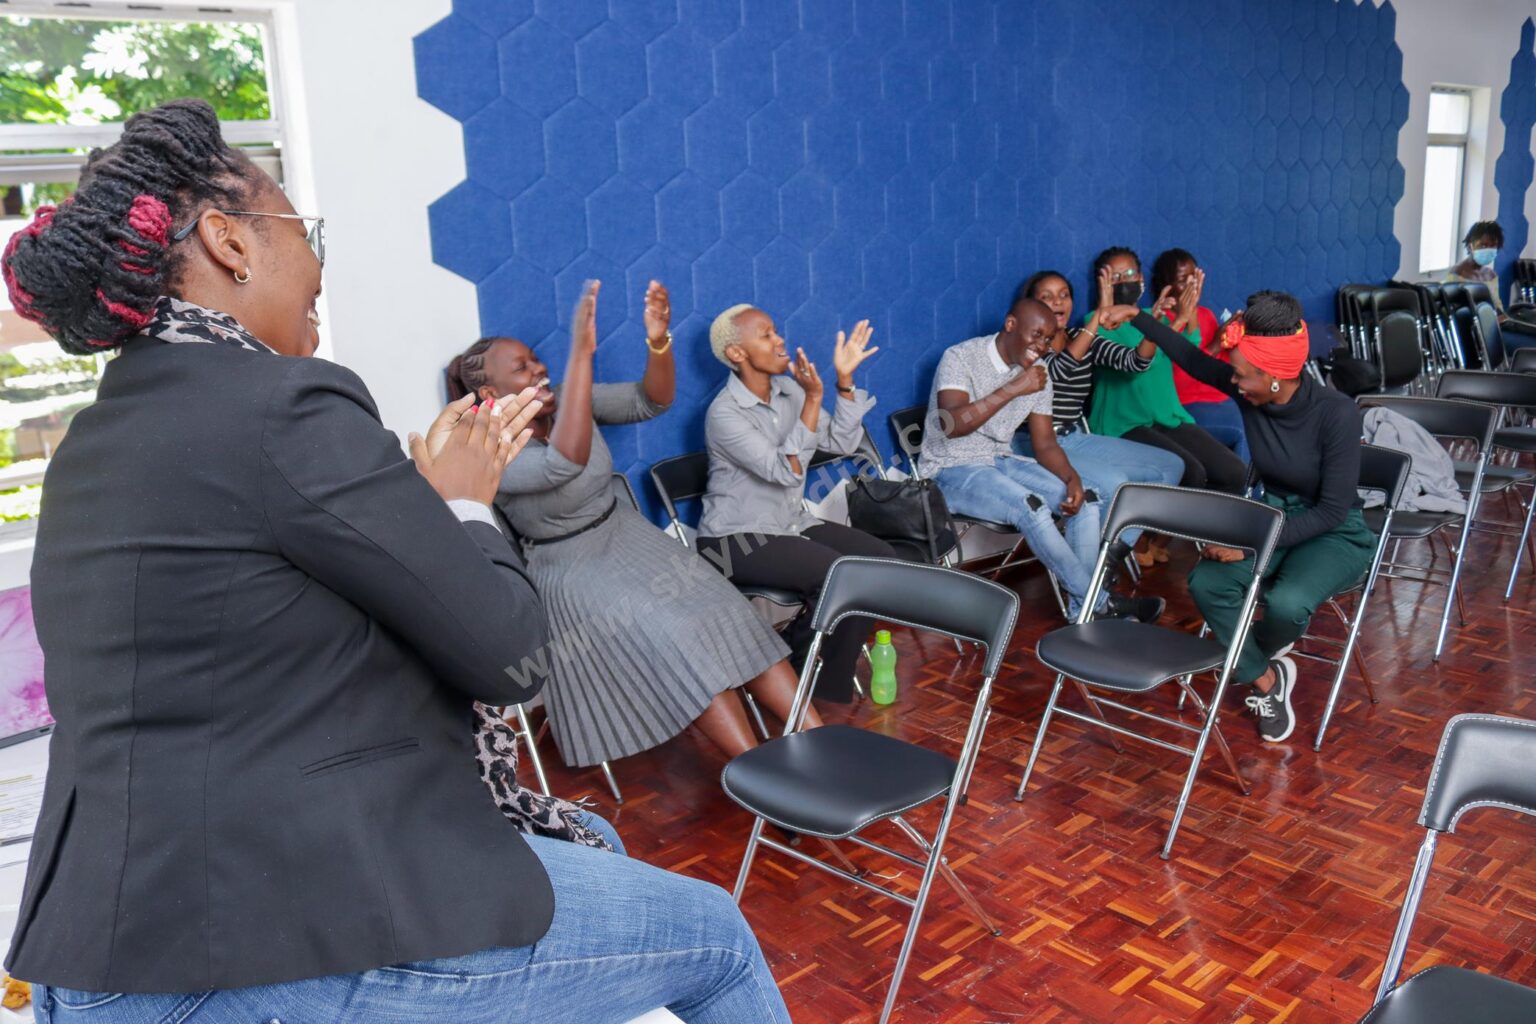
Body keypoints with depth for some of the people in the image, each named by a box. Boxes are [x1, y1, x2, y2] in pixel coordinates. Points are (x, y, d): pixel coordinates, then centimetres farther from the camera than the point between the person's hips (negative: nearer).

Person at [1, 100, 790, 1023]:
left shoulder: (98, 444, 10)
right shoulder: (285, 407, -19)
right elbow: (508, 654, -13)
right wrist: (465, 503, 3)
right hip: (286, 938, -9)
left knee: (590, 840, 27)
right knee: (714, 938, 9)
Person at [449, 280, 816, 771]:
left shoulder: (570, 401, -1)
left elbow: (651, 402, -4)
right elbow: (565, 463, -39)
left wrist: (659, 340, -24)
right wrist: (581, 351, -45)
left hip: (633, 538, 6)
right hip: (574, 574, -6)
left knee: (728, 620, -14)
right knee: (680, 644, -27)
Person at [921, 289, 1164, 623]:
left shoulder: (1038, 373, 5)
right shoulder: (961, 358, -15)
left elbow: (1045, 444, 7)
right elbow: (952, 425, -30)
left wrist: (1072, 479, -14)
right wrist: (1013, 389, -29)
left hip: (1002, 461, 7)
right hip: (953, 471, -7)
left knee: (1086, 500, -12)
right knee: (1031, 507, -31)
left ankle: (1082, 608, -14)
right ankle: (1102, 601, -19)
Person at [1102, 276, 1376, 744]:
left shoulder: (1337, 413, -26)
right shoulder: (1248, 390, -13)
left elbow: (1333, 509, -24)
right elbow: (1193, 359, 6)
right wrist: (1138, 317, 1)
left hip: (1335, 534, -5)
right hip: (1273, 518, 5)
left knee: (1286, 602, -35)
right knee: (1206, 582, -25)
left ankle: (1259, 652, 5)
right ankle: (1266, 678, 0)